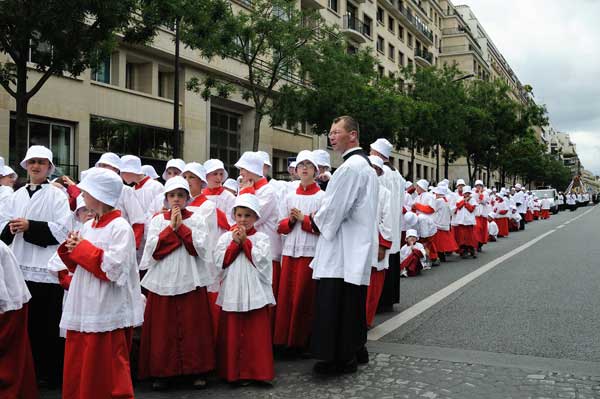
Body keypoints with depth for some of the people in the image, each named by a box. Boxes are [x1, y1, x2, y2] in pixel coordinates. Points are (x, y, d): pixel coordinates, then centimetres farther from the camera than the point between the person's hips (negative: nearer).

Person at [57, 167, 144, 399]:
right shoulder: (88, 226, 13)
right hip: (82, 310, 8)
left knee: (107, 377, 0)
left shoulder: (120, 227, -11)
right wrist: (70, 248, 0)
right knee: (77, 373, 12)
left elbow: (114, 268, -21)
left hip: (107, 314, -8)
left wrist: (82, 249, -12)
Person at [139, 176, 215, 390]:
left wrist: (181, 226, -10)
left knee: (192, 326, 1)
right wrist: (171, 227, -10)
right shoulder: (157, 220, 8)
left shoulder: (197, 219, 5)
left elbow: (200, 248, -8)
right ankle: (162, 372, 14)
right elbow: (153, 250, -5)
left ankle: (197, 370, 13)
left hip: (190, 280, -1)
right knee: (163, 328, 2)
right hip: (163, 280, 1)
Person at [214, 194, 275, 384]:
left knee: (256, 333, 2)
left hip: (255, 292, -1)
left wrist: (245, 241, -11)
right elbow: (220, 261, -2)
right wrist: (235, 243, -10)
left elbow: (261, 260, -12)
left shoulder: (261, 238, 2)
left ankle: (256, 371, 12)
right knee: (231, 333, 6)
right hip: (232, 292, 2)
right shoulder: (226, 237, 7)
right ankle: (232, 371, 16)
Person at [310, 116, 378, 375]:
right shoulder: (365, 164, 15)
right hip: (359, 246, 10)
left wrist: (316, 220, -1)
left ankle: (339, 358, 6)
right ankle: (356, 351, 27)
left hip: (343, 249, -10)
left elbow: (334, 209, -19)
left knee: (335, 305, -2)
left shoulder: (350, 167, -18)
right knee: (353, 303, 17)